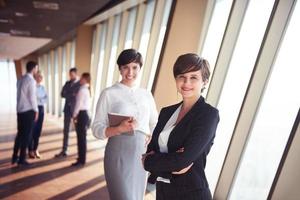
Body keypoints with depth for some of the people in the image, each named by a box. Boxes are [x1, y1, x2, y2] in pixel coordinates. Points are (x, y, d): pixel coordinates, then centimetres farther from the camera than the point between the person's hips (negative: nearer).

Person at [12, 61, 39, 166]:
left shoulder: (20, 80, 11)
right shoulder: (31, 80, -13)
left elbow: (20, 95, 12)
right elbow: (32, 97, -14)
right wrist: (36, 110, -6)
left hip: (20, 110, 8)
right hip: (28, 111, -8)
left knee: (20, 133, 15)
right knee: (26, 135, 1)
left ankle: (15, 156, 21)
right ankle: (22, 159, 7)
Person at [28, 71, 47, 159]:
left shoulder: (42, 87, 12)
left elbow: (46, 98, 8)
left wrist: (40, 100, -8)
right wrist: (41, 99, -10)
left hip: (41, 109, 6)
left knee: (38, 130, 9)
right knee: (32, 130, 0)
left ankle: (35, 149, 19)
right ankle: (31, 150, 10)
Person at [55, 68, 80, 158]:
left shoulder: (80, 84, -4)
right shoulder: (67, 83, 12)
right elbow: (62, 94, 2)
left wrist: (68, 95, -8)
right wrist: (72, 95, -11)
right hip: (67, 108, 5)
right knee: (66, 130, 6)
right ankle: (64, 151, 11)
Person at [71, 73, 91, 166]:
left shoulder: (82, 90, -15)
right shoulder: (87, 89, 14)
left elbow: (78, 104, -15)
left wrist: (74, 115, -7)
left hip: (81, 114, -9)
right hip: (86, 114, 9)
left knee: (81, 137, -3)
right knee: (82, 137, 17)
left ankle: (81, 160, 4)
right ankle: (81, 157, 30)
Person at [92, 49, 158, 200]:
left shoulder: (146, 94, 7)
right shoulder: (109, 93, -5)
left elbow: (155, 124, 16)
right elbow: (97, 128, -7)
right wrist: (119, 129, -23)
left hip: (141, 153, 5)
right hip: (119, 153, -4)